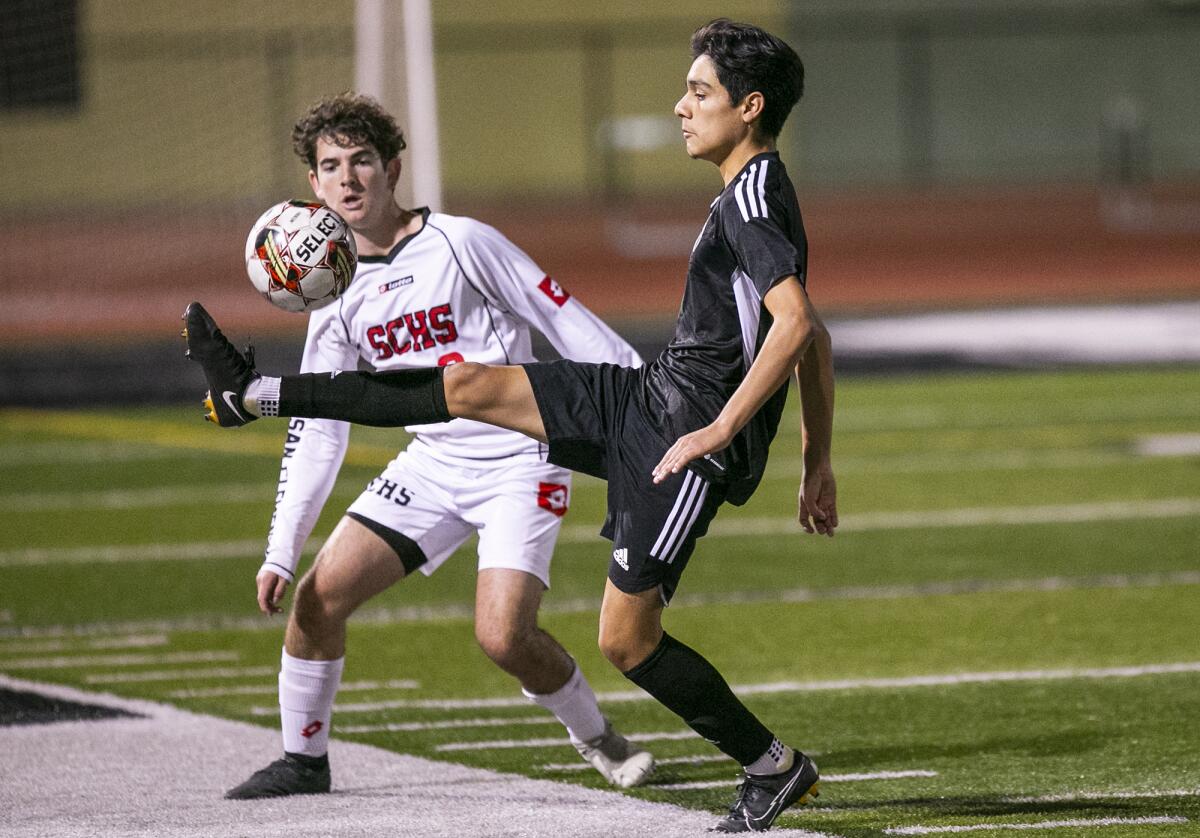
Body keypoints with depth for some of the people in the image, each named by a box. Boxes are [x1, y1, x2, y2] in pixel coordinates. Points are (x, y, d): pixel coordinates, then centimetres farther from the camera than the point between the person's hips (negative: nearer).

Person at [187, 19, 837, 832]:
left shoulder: (752, 197, -17)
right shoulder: (753, 198, 14)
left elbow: (795, 325, -30)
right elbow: (815, 340, 21)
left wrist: (719, 432, -26)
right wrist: (818, 465, 24)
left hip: (686, 439, -10)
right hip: (648, 398, 10)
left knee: (626, 638, -7)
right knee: (471, 385, 7)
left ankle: (775, 767, 9)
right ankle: (257, 392, 14)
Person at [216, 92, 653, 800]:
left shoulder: (460, 243, -13)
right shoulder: (337, 295, 4)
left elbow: (570, 325, -8)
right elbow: (318, 433, 9)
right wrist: (281, 551, 4)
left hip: (519, 461, -6)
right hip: (433, 464, 6)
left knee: (503, 635, -21)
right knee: (320, 595, -6)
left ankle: (601, 742, 6)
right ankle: (304, 760, 13)